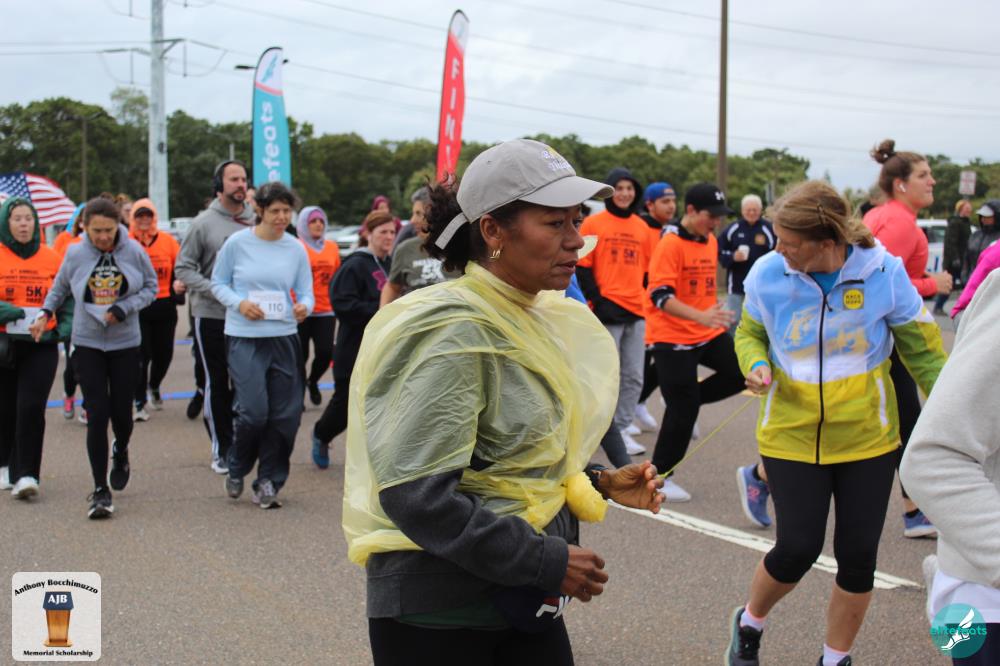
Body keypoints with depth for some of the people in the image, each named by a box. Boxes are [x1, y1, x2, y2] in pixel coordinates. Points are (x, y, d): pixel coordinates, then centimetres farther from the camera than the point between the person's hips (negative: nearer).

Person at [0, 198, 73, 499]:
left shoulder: (52, 258, 3)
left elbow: (67, 298, 11)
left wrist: (65, 327, -5)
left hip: (41, 346, 0)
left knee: (31, 407, -11)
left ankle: (26, 474, -8)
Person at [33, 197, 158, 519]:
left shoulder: (134, 251, -7)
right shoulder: (75, 254, -4)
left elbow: (150, 287, 3)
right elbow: (59, 289, 12)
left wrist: (124, 308, -12)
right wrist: (45, 314, -1)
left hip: (125, 342, 1)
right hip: (87, 344, 0)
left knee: (121, 411, 5)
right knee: (97, 414, -8)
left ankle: (120, 453, 42)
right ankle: (100, 490, 0)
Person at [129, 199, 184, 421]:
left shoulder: (168, 241, 3)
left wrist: (178, 284, -11)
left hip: (164, 306, 3)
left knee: (164, 354, 10)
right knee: (141, 355, -4)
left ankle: (154, 387, 40)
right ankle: (139, 403, 6)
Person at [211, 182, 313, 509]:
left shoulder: (296, 249, 5)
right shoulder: (237, 243, -2)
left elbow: (306, 292, 8)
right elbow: (218, 283, 5)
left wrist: (304, 307, -15)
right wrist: (239, 303, -14)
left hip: (284, 338, 3)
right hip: (244, 338, -3)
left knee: (284, 415, 2)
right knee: (253, 411, -12)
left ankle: (269, 481, 17)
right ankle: (236, 470, 16)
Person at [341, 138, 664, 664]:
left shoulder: (533, 319, 7)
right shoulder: (455, 333, -19)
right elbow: (417, 497, -26)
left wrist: (599, 484, 5)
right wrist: (547, 561, -21)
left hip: (523, 599, 8)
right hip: (439, 609, -8)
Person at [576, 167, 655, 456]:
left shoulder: (642, 227, 11)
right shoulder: (593, 223, -2)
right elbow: (582, 268, -4)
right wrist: (597, 301, -11)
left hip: (636, 312, 5)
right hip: (607, 310, -5)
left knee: (634, 377, 7)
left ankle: (621, 429, 17)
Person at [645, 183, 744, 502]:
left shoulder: (710, 241, 8)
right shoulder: (670, 244, -17)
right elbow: (660, 296, -26)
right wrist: (701, 317, -36)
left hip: (708, 333, 7)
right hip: (672, 337, -7)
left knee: (739, 373, -7)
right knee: (683, 407, -3)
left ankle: (687, 399, 16)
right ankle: (659, 475, 12)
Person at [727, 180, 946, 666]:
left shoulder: (884, 271, -14)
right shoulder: (767, 274, -12)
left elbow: (921, 348, -2)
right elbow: (749, 332, 7)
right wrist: (756, 365, -15)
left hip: (867, 439, 1)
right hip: (791, 438, -1)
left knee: (858, 556, 5)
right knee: (798, 548, -5)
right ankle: (748, 623, 28)